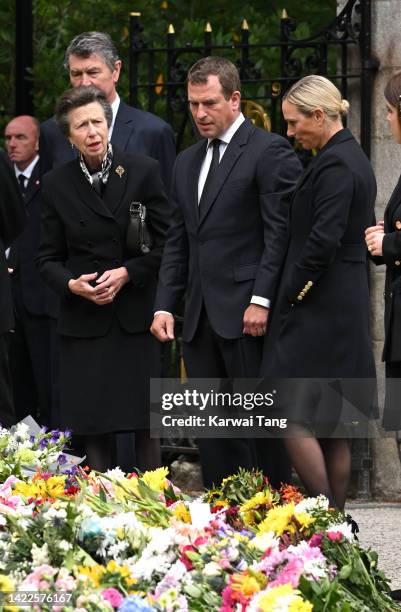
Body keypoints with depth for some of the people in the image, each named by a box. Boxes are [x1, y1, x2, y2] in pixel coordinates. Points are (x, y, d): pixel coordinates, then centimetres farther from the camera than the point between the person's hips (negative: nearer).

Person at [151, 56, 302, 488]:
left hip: (247, 312, -7)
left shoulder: (270, 152, -4)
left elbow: (280, 233, -10)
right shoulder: (187, 163, 20)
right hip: (200, 319, 7)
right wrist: (164, 305, 9)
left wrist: (262, 300, -17)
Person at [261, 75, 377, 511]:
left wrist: (290, 297, -13)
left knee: (295, 420, -10)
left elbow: (323, 240, -23)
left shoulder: (333, 164, -15)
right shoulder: (354, 158, 16)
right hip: (347, 308, 10)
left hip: (319, 311, -10)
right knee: (332, 426, 11)